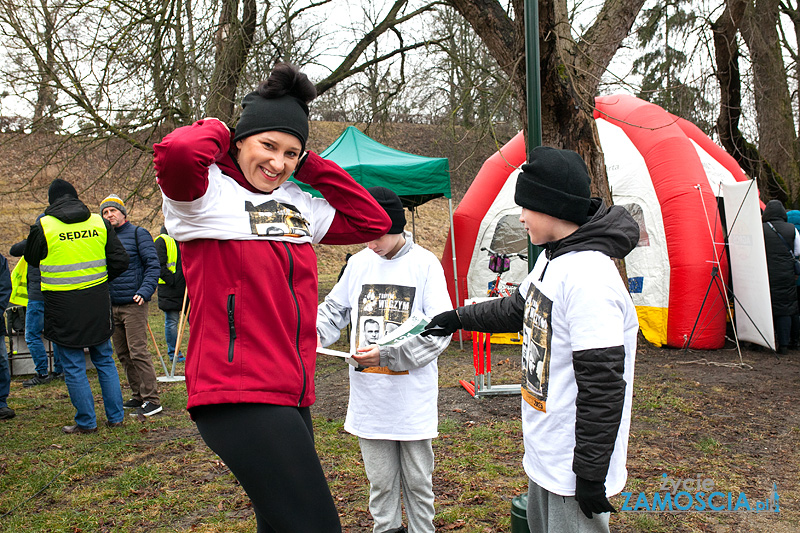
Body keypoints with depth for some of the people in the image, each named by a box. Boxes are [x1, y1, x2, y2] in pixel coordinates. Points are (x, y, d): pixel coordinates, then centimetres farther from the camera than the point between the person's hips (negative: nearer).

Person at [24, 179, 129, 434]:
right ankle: (115, 416, 18)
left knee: (73, 367, 6)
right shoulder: (99, 223, 1)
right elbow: (120, 260, 2)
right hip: (98, 302, 4)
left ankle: (86, 422, 12)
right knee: (104, 360, 15)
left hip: (63, 308, -3)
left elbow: (32, 259, 9)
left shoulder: (43, 227, -7)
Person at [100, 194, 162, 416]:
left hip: (133, 304, -7)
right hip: (112, 306, 7)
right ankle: (139, 396, 21)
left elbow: (153, 265, -7)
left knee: (138, 352, -10)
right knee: (122, 354, 10)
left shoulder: (137, 233, -2)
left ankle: (152, 400, -5)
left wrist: (144, 291, -19)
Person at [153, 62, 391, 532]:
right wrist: (215, 131, -6)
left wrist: (311, 166, 11)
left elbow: (371, 221, 16)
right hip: (238, 396, -8)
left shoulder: (299, 206, 15)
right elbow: (177, 153, -29)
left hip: (291, 398, 8)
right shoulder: (209, 196, -7)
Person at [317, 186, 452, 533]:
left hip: (412, 396, -3)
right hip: (369, 397, 3)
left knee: (417, 479, 12)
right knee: (380, 480, 14)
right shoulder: (359, 263, 3)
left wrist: (389, 354, -21)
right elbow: (334, 310, 13)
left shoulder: (426, 264, -7)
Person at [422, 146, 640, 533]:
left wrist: (590, 473, -22)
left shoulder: (588, 278, -27)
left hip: (573, 466, -10)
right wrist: (459, 318, 29)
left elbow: (602, 386, -27)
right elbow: (520, 309, 23)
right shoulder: (551, 258, 4)